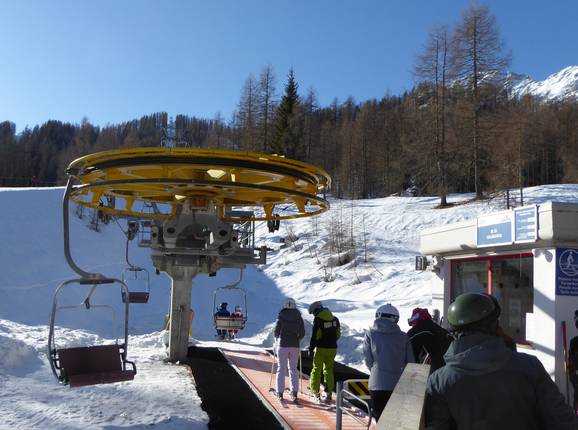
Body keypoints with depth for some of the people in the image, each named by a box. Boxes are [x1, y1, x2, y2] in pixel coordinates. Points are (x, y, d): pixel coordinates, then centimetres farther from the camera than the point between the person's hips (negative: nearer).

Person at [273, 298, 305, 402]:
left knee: (281, 368, 7)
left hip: (282, 345, -2)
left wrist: (278, 340, 16)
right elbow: (302, 333, 2)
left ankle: (280, 392, 9)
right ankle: (294, 392, 4)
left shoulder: (281, 317, -8)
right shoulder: (299, 317, -1)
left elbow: (276, 332, -4)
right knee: (293, 368, 11)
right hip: (295, 346, 2)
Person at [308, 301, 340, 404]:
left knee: (316, 370, 8)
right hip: (332, 348, 5)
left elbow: (314, 336, -15)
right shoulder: (335, 319, 6)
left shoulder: (318, 319, -12)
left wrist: (311, 349, -8)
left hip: (321, 348, -5)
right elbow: (338, 334, 12)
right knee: (329, 370, 12)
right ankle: (329, 393, 8)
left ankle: (315, 392, 12)